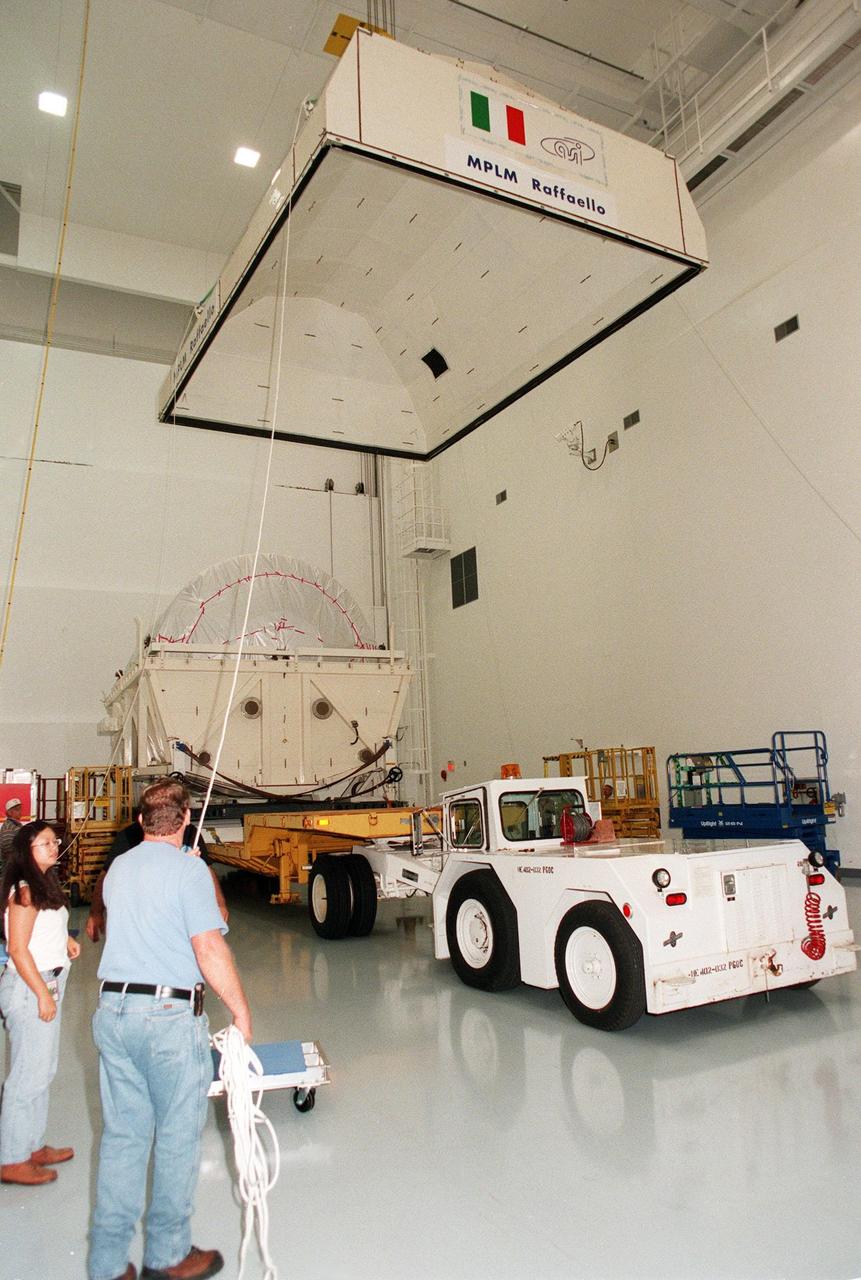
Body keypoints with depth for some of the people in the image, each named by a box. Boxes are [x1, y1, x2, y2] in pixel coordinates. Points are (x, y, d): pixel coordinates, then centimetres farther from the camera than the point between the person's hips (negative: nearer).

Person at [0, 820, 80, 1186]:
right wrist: (43, 993, -18)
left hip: (48, 983, 9)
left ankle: (32, 1146, 31)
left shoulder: (44, 884, 10)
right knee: (30, 1073, 1)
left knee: (42, 1070, 18)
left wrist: (65, 940, 4)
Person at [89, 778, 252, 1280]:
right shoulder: (188, 868, -12)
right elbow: (209, 947, -19)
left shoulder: (118, 869, 9)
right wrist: (241, 1010, -9)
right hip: (170, 1014, -6)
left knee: (122, 1135, 15)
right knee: (177, 1136, 10)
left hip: (113, 1009, 6)